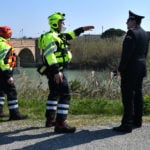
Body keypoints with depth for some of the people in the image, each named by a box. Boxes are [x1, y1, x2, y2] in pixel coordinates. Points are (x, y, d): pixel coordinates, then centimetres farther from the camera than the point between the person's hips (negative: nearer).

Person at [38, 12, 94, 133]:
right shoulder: (50, 37, -16)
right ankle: (60, 124, -15)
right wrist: (56, 71, -34)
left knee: (54, 94, 21)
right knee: (65, 95, -13)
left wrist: (82, 29, 33)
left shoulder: (58, 35, 15)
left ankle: (50, 119, 33)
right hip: (55, 71, -11)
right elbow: (49, 55, -27)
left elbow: (71, 34, 33)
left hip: (55, 71, 11)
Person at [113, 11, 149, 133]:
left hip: (130, 68, -9)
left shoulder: (131, 33, -15)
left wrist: (120, 68, -14)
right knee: (138, 94, 14)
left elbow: (126, 53, -20)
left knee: (128, 96, -7)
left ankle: (127, 124, -6)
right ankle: (137, 121, 22)